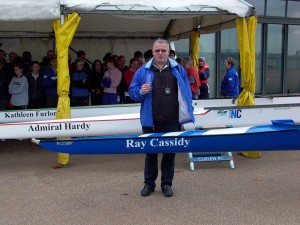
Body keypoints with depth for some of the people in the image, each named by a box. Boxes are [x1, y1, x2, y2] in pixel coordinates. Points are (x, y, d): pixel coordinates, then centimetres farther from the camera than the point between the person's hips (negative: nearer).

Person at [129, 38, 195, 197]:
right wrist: (140, 92, -16)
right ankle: (149, 183, 22)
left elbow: (187, 93, 8)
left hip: (172, 121, 0)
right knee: (150, 152, 10)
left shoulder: (178, 70, 7)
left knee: (169, 153, 9)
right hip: (150, 121, 0)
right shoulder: (143, 71, 5)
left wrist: (187, 113, 3)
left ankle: (167, 184, 22)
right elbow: (132, 92, 6)